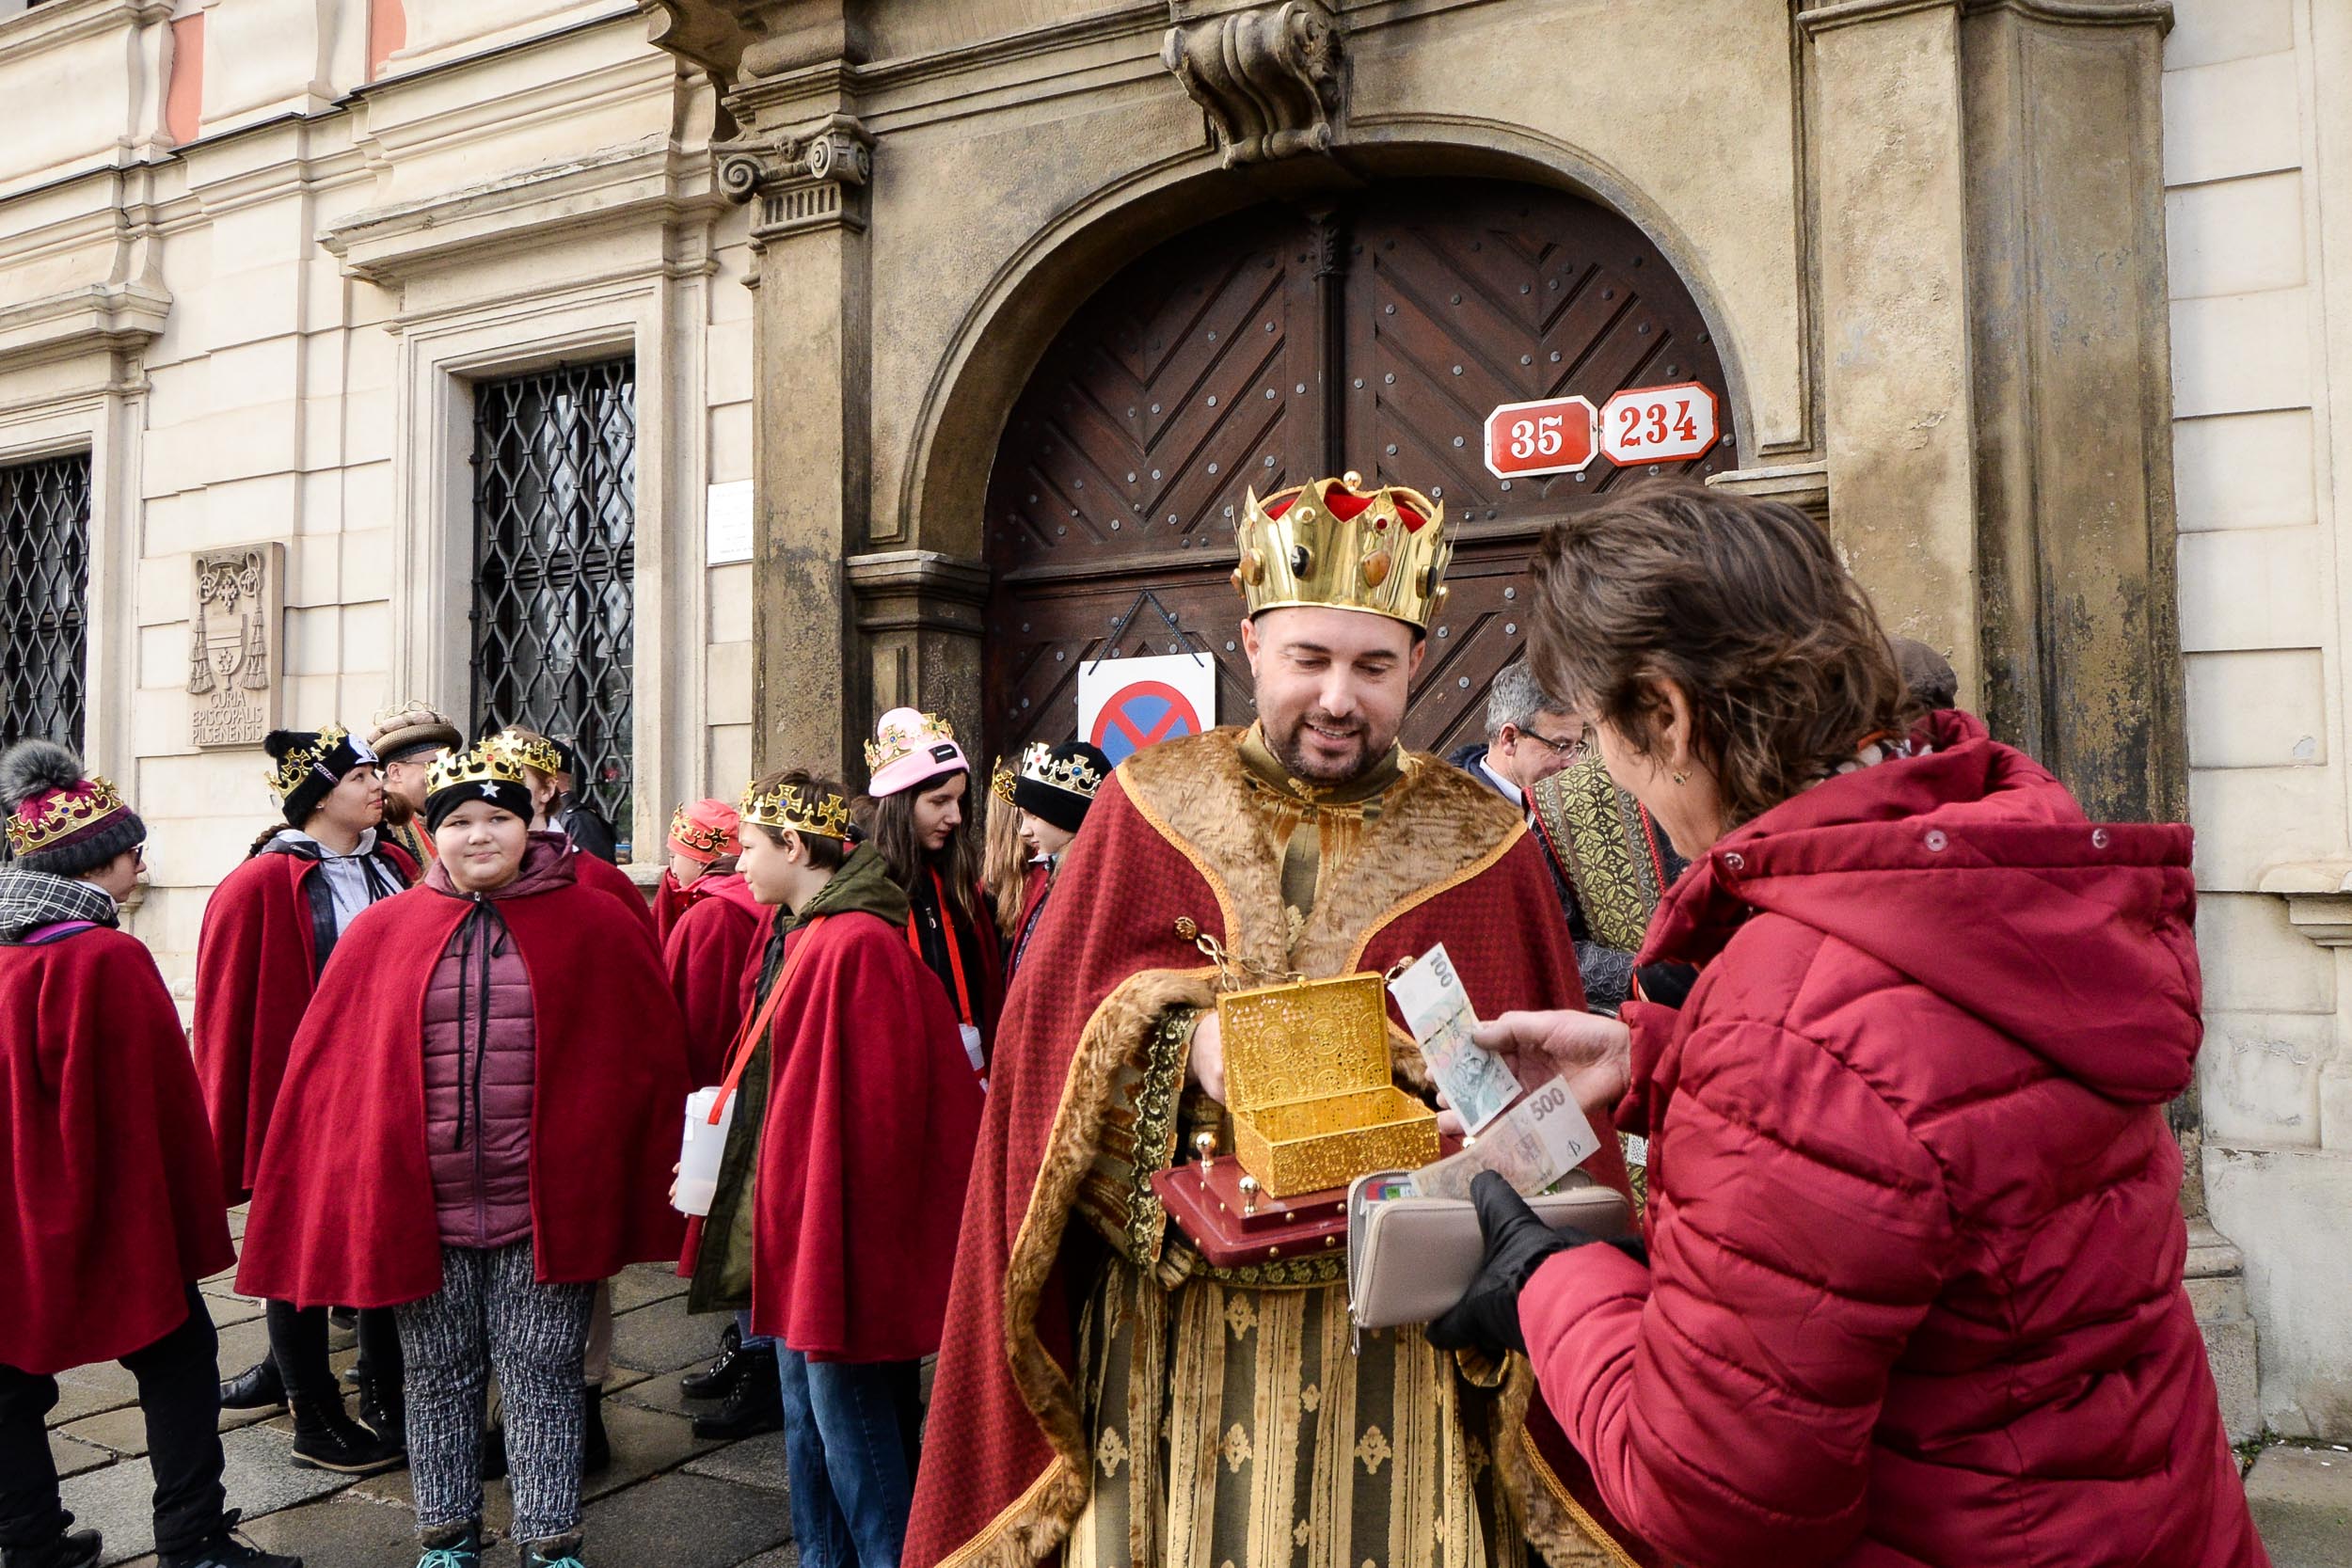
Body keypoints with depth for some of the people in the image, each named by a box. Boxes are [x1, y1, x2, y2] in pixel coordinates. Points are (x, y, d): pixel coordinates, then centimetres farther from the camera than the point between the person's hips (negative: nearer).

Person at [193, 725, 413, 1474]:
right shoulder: (263, 886, -12)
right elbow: (228, 1009, -10)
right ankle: (315, 1421, 21)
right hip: (303, 1097, -5)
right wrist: (237, 1124, -9)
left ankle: (385, 1400, 26)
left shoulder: (394, 869, 6)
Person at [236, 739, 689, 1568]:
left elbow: (649, 1055, 1)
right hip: (419, 1206, 2)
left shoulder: (594, 925, -2)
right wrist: (354, 1194, 2)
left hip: (546, 1207, -2)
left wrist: (645, 1183, 1)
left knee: (541, 1377, 5)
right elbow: (326, 1066, 6)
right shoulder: (383, 931, 4)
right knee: (439, 1377, 15)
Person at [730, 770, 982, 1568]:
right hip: (800, 1215, 10)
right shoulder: (801, 937, 10)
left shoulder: (856, 946, -21)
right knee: (809, 1416, 20)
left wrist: (832, 1231, -18)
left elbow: (875, 1100, -23)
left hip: (841, 1223, -10)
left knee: (851, 1422, 1)